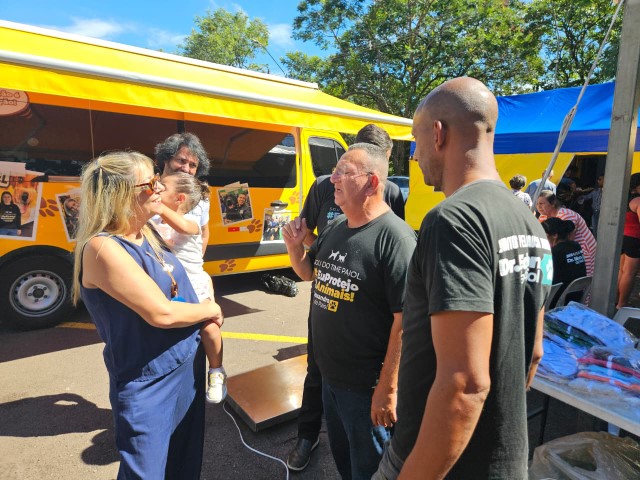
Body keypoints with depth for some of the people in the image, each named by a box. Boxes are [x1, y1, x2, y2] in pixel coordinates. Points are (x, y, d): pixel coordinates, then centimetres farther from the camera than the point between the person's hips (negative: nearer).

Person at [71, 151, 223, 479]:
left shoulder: (146, 234, 1)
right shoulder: (103, 248, -24)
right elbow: (161, 313, -27)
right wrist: (210, 309, -11)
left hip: (187, 366, 8)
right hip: (148, 386, -8)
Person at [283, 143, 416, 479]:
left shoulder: (394, 237, -24)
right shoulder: (334, 228, 2)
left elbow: (405, 320, -24)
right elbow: (309, 273, 16)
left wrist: (387, 389, -21)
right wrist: (295, 246, -4)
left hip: (366, 385, -7)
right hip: (329, 375, 8)